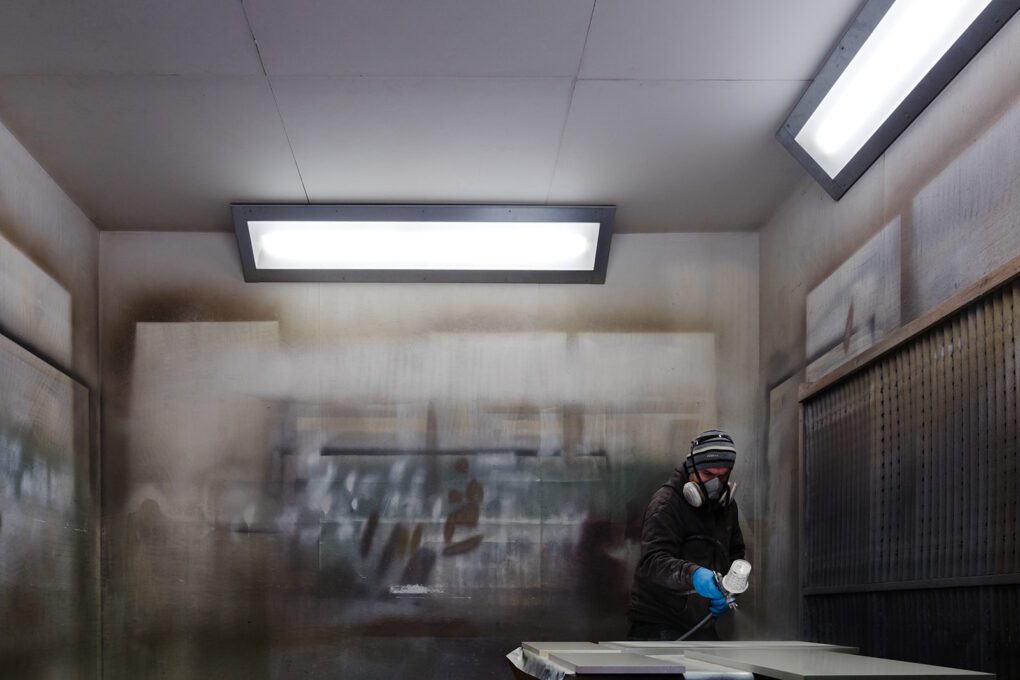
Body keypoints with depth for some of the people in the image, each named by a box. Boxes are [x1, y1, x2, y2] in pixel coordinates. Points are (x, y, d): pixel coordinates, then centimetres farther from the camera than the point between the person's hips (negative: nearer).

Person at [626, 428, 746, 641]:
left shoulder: (726, 504, 9)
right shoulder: (666, 503, -17)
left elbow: (736, 552, 21)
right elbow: (653, 561, -29)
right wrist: (693, 574, -48)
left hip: (700, 622, 8)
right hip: (658, 622, -8)